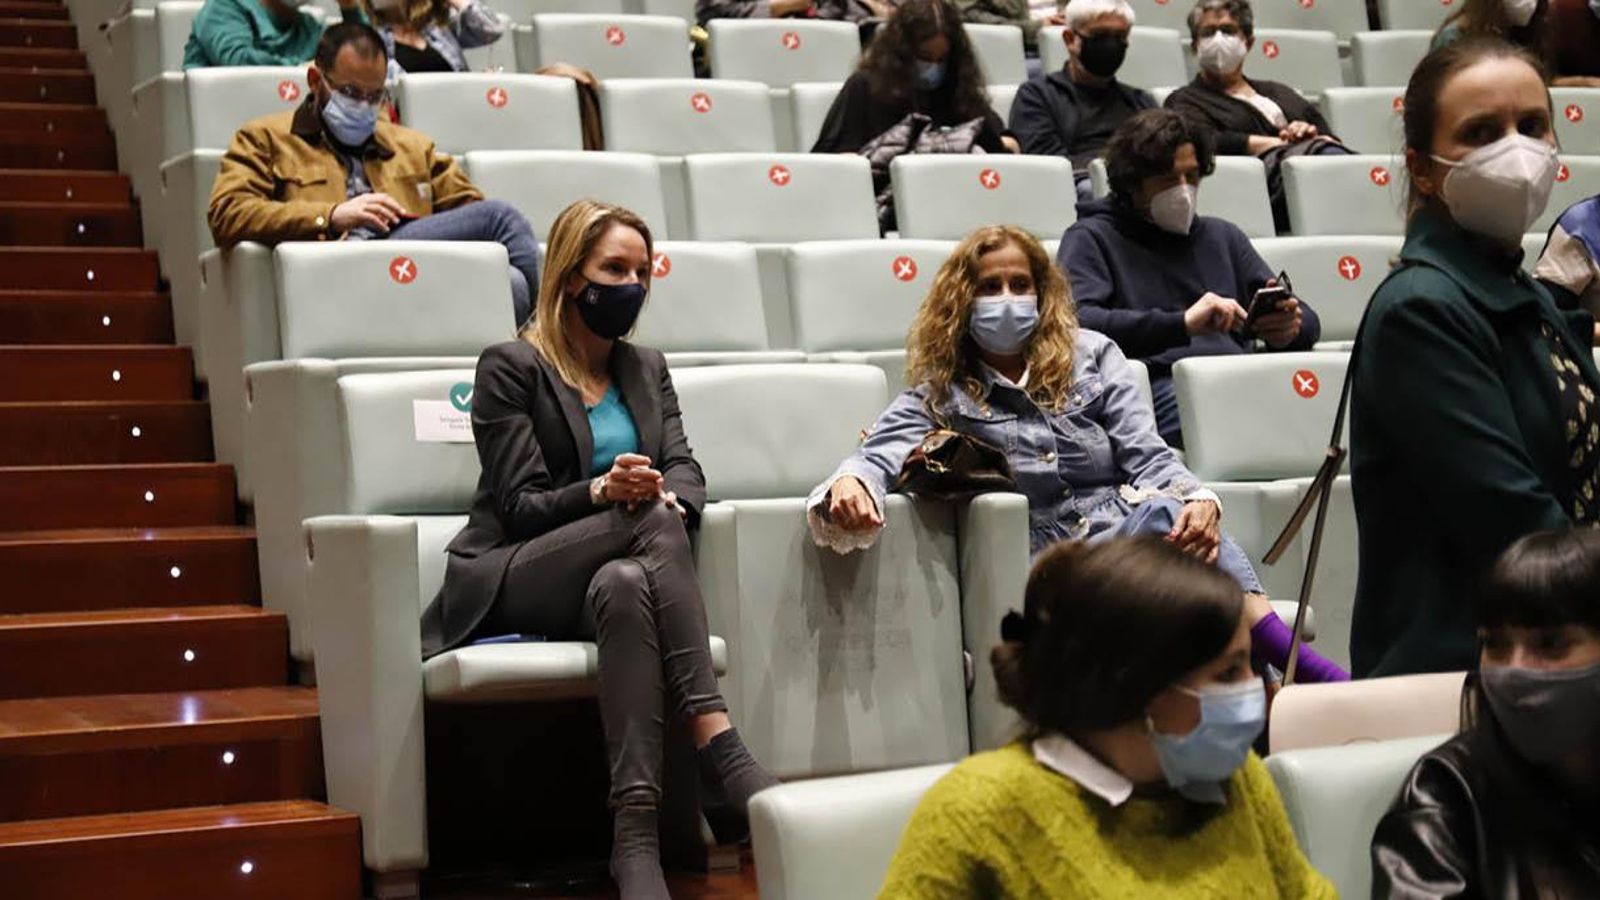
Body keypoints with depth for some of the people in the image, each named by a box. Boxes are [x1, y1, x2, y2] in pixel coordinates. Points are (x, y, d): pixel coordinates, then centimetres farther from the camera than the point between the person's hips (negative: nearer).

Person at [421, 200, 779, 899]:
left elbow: (686, 473, 8)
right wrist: (601, 491, -25)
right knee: (651, 522, -34)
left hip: (610, 577, 4)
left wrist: (668, 498, -18)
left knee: (625, 585, -37)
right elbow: (520, 506, -5)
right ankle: (720, 753, -43)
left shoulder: (647, 368, 22)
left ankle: (636, 835, -48)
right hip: (512, 584, -4)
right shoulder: (510, 367, 3)